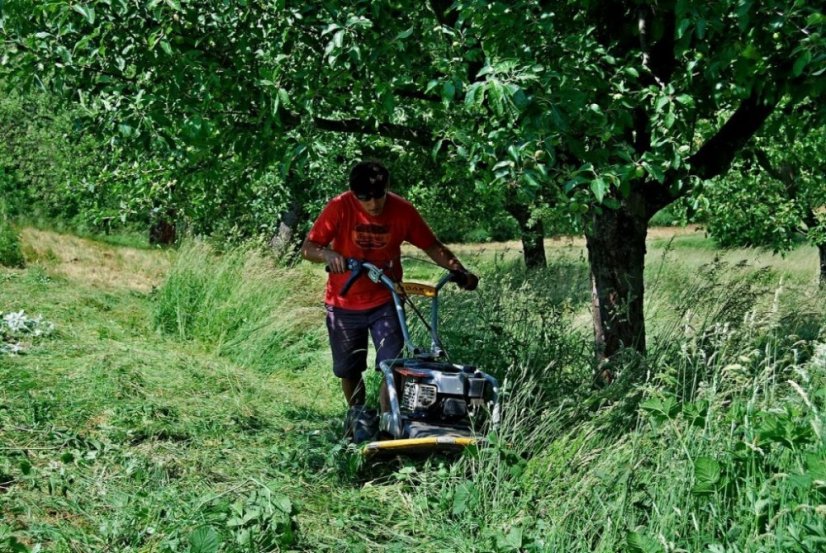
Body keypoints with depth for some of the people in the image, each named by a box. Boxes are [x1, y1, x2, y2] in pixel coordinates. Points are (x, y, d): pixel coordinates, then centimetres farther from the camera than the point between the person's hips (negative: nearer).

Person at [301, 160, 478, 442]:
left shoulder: (402, 210, -13)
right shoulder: (340, 208, -18)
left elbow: (433, 247, -4)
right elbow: (308, 247, -17)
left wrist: (460, 270, -19)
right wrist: (329, 254, -39)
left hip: (385, 302, 0)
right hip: (345, 304, 0)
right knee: (348, 369, 14)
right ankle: (356, 412, 41)